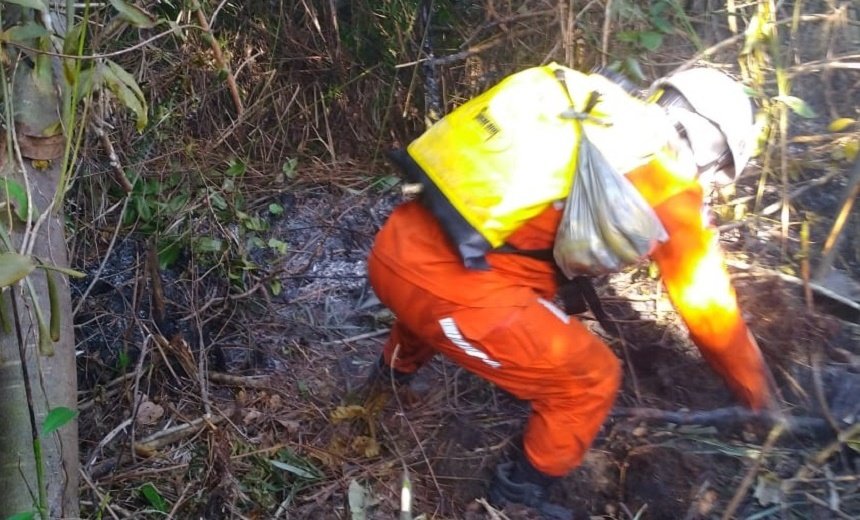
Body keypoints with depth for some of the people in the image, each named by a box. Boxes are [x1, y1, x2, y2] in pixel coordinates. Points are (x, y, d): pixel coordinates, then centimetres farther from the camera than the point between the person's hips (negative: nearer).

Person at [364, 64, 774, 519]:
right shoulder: (669, 182, 1)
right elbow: (707, 305, 11)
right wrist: (758, 396, 28)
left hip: (394, 251, 8)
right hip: (450, 285, -8)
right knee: (589, 380, 11)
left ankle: (394, 376, 67)